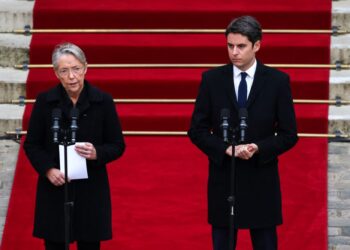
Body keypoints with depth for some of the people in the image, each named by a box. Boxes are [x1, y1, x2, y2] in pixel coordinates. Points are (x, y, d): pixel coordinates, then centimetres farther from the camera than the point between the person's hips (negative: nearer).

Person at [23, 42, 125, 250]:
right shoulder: (45, 101, -2)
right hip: (54, 188, 0)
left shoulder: (102, 101, -4)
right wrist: (48, 169, -13)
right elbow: (31, 145, 4)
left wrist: (97, 153, -19)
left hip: (91, 189, 0)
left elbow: (118, 146, 2)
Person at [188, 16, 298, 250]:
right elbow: (197, 130, 2)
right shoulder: (211, 79, 1)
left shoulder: (278, 81, -1)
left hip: (262, 180, -1)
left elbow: (289, 134, 0)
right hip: (223, 178, 1)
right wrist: (227, 149, -14)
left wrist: (258, 149, -17)